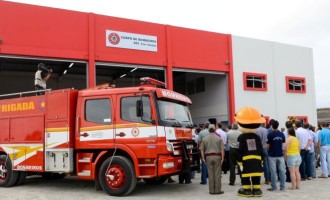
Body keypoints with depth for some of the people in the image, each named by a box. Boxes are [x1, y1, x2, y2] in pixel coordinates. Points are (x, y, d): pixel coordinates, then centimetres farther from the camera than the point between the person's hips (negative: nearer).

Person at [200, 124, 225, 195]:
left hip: (208, 157, 2)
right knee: (217, 174, 3)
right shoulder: (219, 138, -1)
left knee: (210, 174, 6)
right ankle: (217, 190, 5)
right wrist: (222, 158, -3)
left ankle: (212, 190, 10)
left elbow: (202, 150, 4)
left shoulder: (204, 139, 5)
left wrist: (203, 158, 8)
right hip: (217, 156, -2)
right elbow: (222, 149, -6)